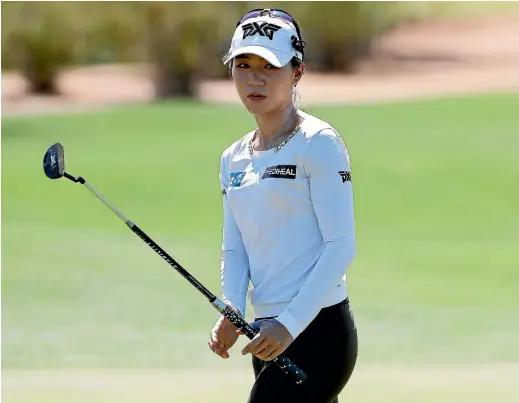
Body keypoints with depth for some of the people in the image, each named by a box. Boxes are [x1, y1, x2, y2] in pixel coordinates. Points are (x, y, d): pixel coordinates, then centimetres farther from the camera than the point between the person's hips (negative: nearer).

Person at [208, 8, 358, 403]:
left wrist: (289, 324, -21)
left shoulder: (318, 143, -7)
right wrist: (231, 313, -8)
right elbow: (234, 249, 12)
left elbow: (340, 246, -14)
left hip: (317, 330, -8)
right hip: (269, 334, 8)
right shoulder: (234, 158, 15)